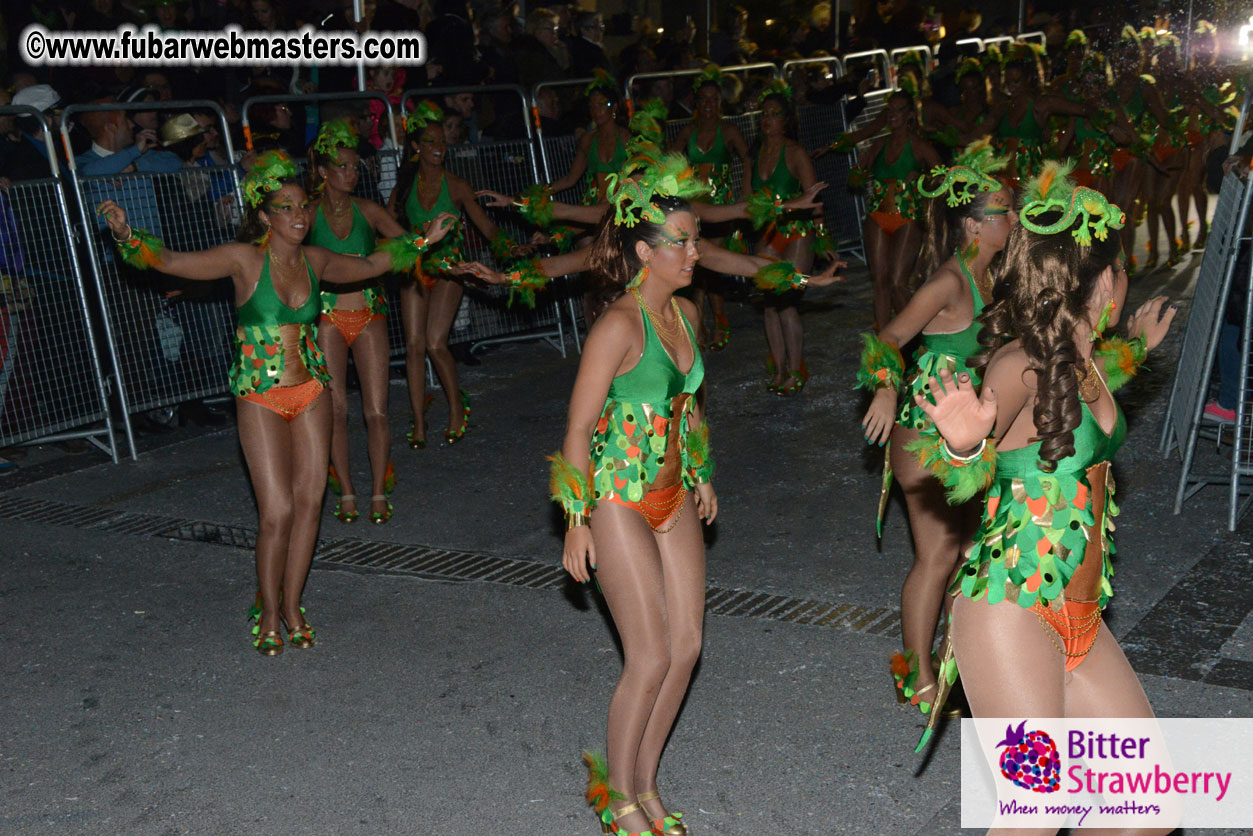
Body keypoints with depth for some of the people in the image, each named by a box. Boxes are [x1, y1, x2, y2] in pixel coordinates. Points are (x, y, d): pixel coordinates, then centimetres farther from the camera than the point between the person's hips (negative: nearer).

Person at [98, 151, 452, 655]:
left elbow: (369, 265, 22)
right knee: (277, 511, -8)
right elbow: (171, 261, -14)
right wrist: (127, 235, -31)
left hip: (311, 392, 5)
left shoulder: (314, 260, 4)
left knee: (309, 501, 4)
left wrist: (422, 241, 24)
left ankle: (292, 606, 21)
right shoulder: (244, 259, -9)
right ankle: (268, 613, 14)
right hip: (261, 400, -5)